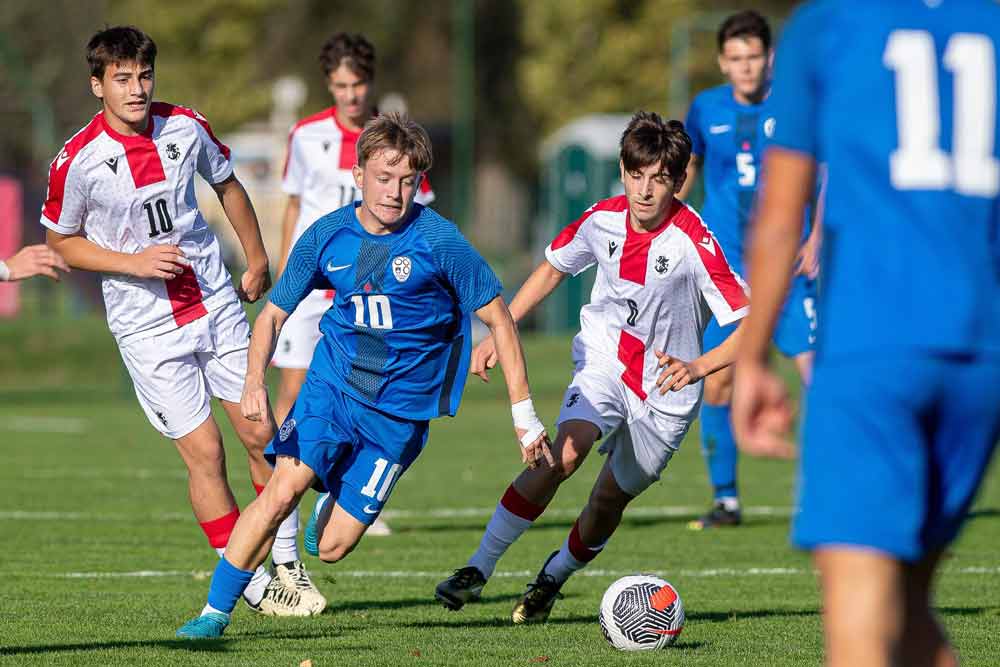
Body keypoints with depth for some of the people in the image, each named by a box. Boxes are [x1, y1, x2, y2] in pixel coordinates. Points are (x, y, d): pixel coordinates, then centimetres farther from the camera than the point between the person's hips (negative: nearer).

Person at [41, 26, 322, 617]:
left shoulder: (186, 127, -3)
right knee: (204, 451, -6)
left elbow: (226, 183, 16)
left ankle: (288, 565, 18)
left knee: (262, 434, 3)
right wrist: (134, 263, -14)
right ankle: (253, 586, 4)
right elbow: (61, 243, -1)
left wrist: (258, 259, 20)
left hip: (217, 303, 4)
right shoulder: (79, 160, -13)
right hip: (147, 327, -3)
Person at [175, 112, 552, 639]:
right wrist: (255, 382, -15)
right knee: (283, 490, -23)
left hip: (399, 411, -2)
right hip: (331, 385, 2)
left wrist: (525, 417, -3)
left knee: (332, 548, -3)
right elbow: (273, 315, 5)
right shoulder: (327, 236, -4)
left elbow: (498, 320, -4)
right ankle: (215, 613, -10)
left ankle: (334, 507, 34)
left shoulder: (439, 241, -13)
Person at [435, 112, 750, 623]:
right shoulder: (603, 219, -10)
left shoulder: (694, 244, -23)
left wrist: (697, 366, -39)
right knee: (564, 455, -25)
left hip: (666, 393, -1)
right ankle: (479, 569, -22)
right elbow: (553, 269, 11)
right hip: (605, 360, 1)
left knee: (609, 499, 6)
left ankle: (552, 579, 36)